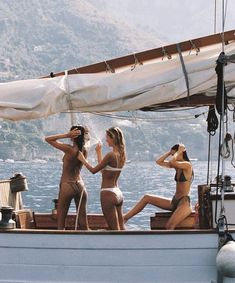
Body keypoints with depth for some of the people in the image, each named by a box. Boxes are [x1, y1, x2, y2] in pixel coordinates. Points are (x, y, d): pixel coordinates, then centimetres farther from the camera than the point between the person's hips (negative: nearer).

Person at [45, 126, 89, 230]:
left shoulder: (69, 149, -16)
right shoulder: (84, 150, -1)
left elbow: (48, 139, -11)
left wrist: (66, 135, -16)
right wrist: (83, 134, 3)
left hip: (67, 186, -5)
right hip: (80, 186, 6)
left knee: (61, 222, 3)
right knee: (83, 223, 9)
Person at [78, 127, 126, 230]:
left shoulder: (111, 155, -17)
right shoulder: (122, 155, 7)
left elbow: (93, 170, -9)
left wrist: (82, 159, 7)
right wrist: (99, 153, 28)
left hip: (108, 194, -8)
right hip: (118, 194, 8)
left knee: (115, 230, -4)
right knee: (121, 229, 11)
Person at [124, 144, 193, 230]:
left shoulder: (187, 165, -10)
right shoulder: (177, 165, 14)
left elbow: (172, 162, -27)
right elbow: (159, 161, 13)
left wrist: (179, 151, -12)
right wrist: (169, 152, 8)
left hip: (184, 203, -9)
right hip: (174, 202, 9)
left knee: (169, 226, -31)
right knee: (146, 198, 8)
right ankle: (125, 218, 6)